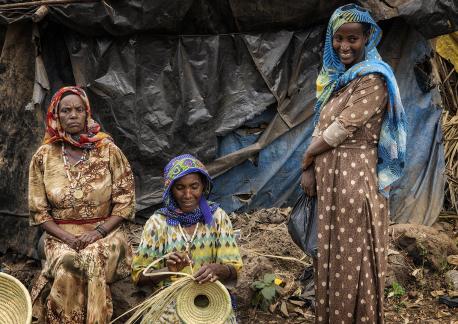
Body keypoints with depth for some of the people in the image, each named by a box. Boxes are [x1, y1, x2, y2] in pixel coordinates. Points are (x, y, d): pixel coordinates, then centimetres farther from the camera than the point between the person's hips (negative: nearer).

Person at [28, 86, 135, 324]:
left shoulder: (108, 150, 0)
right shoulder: (44, 156, 4)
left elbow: (125, 199, -1)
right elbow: (38, 209, 4)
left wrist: (99, 232, -13)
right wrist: (66, 237, -11)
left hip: (105, 231, -1)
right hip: (61, 234, 1)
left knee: (93, 261, -32)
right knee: (66, 265, -30)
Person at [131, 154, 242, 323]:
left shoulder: (217, 217, 0)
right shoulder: (158, 222, -2)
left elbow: (234, 269, -2)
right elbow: (139, 275, -2)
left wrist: (217, 269, -24)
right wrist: (167, 271, -20)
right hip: (169, 301, 0)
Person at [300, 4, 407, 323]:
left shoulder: (373, 78, -12)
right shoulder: (335, 76, 14)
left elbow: (343, 129, -16)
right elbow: (321, 126, 11)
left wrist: (307, 158, -3)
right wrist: (310, 169, -2)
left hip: (354, 176, -8)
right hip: (330, 175, 8)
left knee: (352, 257, 0)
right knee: (332, 253, 14)